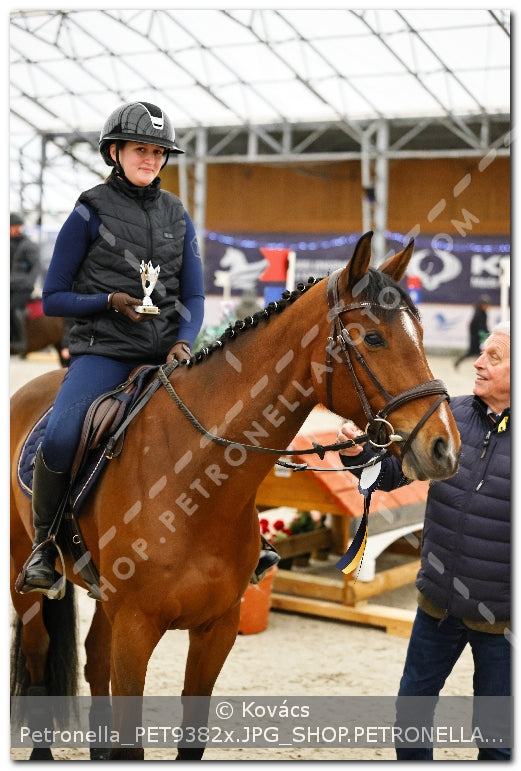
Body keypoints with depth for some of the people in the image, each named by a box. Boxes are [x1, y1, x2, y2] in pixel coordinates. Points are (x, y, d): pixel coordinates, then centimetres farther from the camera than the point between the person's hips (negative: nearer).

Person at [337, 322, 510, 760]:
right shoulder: (453, 415, -3)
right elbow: (393, 471, 3)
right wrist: (358, 452, -18)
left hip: (499, 616, -4)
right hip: (438, 601, 4)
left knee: (497, 739, 12)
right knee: (411, 710, 20)